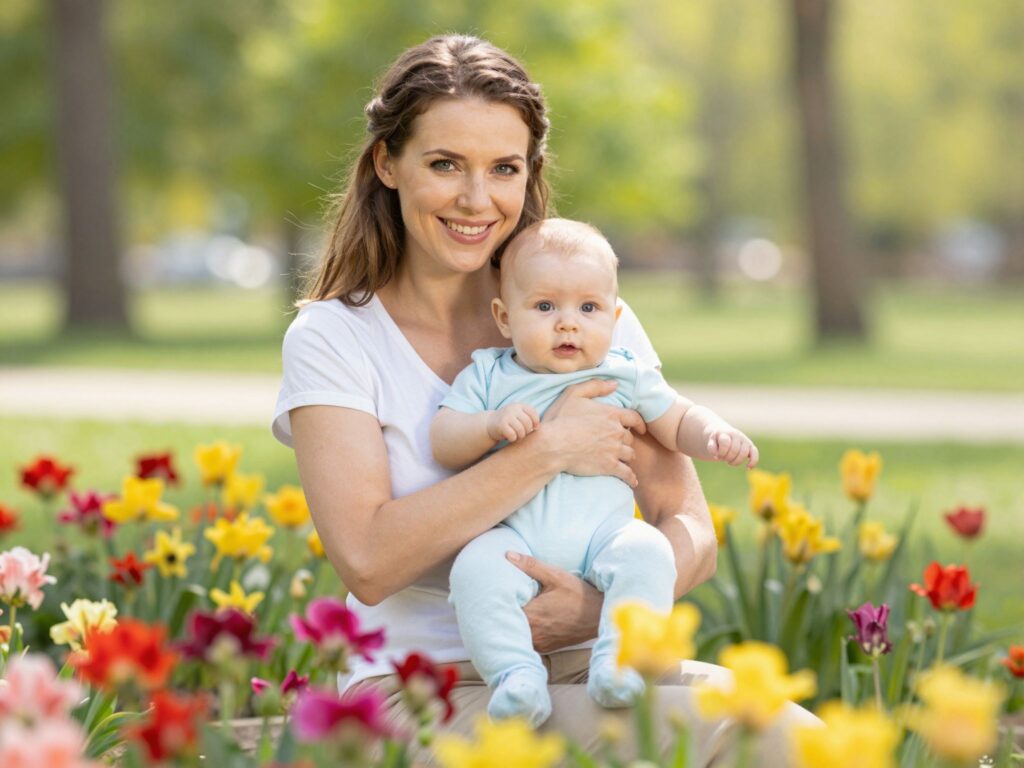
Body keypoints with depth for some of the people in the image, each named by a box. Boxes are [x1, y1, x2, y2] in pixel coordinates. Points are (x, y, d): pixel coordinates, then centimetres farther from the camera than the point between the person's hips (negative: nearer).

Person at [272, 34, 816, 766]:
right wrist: (547, 451, -17)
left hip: (587, 668, 4)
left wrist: (607, 608, -17)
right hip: (422, 692, -4)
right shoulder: (330, 339, 0)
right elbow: (368, 562, -15)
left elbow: (691, 531, 4)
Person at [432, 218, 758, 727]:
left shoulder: (626, 375, 14)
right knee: (476, 569, -31)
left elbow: (678, 424, 20)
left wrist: (716, 436, -2)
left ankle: (617, 661, -30)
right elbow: (443, 443, 4)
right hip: (516, 537, -1)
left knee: (647, 553, -29)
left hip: (604, 529, 1)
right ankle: (516, 675, -33)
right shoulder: (488, 376, 11)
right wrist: (492, 425, -16)